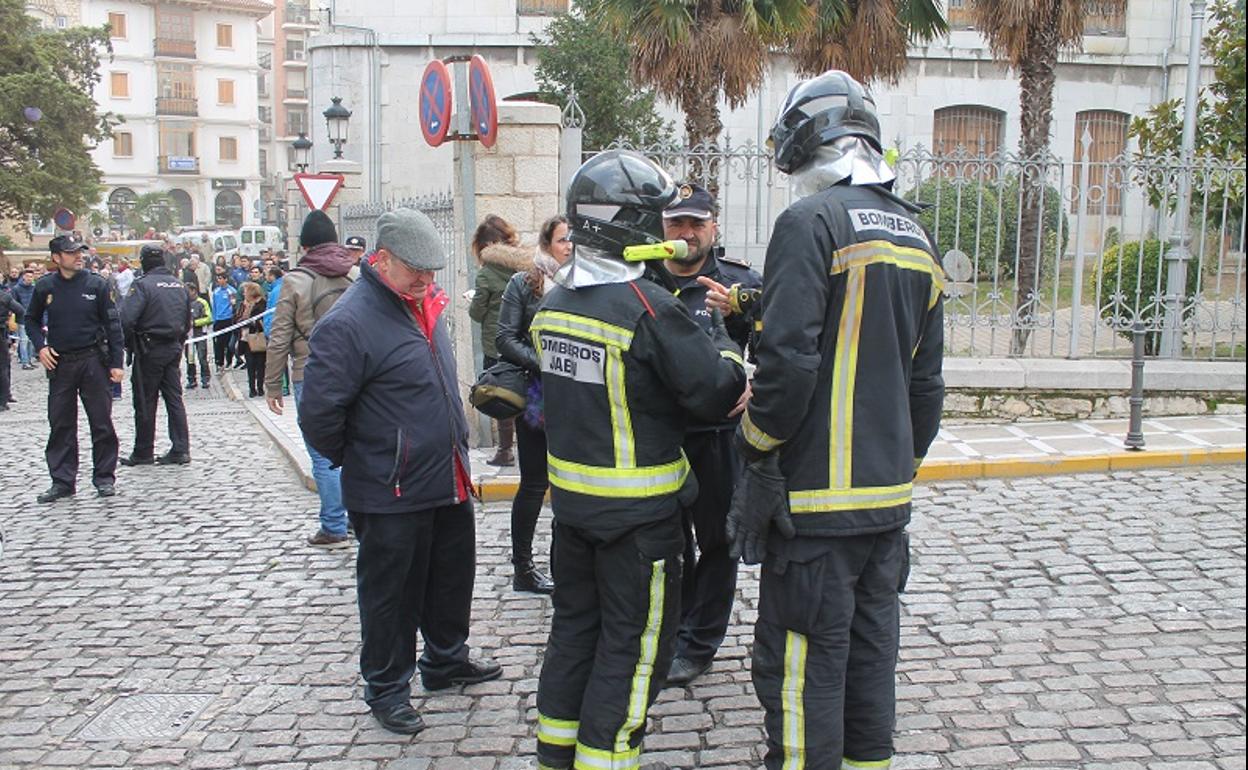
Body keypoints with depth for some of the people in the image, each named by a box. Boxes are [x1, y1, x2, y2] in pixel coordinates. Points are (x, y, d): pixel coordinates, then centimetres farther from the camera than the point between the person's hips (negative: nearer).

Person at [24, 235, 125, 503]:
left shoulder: (96, 284, -3)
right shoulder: (44, 287, 2)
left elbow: (112, 324, 0)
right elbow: (31, 320, 16)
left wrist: (116, 363, -5)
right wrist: (40, 346, -1)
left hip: (93, 360, -2)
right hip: (59, 362, 2)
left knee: (101, 421, 2)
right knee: (60, 425, 7)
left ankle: (104, 477, 13)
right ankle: (62, 481, 15)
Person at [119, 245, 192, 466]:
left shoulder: (143, 285, -13)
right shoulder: (179, 285, 8)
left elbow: (126, 319, -21)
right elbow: (187, 320, 14)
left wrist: (129, 343, -5)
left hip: (150, 350, -6)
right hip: (173, 348, 6)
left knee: (145, 402, 3)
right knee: (174, 398, 8)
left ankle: (143, 453, 11)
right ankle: (180, 450, 6)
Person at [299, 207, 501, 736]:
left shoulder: (421, 304, 8)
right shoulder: (349, 323, -20)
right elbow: (318, 413, -21)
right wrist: (356, 460, -7)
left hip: (449, 483, 9)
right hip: (393, 494, -8)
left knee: (452, 578, 22)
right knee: (392, 593, 8)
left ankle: (446, 660, 43)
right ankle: (386, 688, 26)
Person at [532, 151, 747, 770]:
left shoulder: (553, 303, 2)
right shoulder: (648, 306, -21)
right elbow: (716, 392, -20)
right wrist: (725, 346, 2)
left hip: (571, 496, 7)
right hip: (637, 509, -7)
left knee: (576, 621, 21)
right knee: (634, 641, 8)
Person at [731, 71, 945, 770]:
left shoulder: (812, 221, -11)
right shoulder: (915, 235, 14)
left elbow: (788, 359, -21)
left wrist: (758, 463, -10)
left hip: (817, 500, -8)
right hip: (890, 496, 8)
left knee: (802, 665, 0)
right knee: (872, 646, 19)